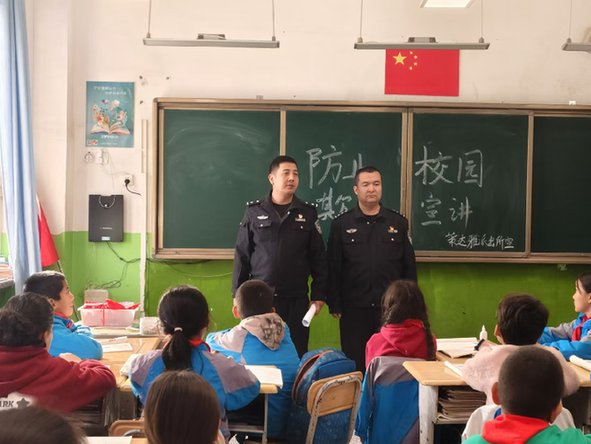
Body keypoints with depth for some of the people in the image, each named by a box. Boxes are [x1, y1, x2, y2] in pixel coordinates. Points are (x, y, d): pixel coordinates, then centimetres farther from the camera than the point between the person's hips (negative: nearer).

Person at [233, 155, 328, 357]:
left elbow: (319, 258, 6)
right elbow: (242, 256, 5)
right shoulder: (254, 212, 4)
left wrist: (319, 295, 2)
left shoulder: (308, 213, 5)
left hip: (296, 300, 0)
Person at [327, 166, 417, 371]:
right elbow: (333, 269, 2)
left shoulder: (398, 223, 7)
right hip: (354, 308, -1)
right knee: (354, 365, 6)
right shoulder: (341, 224, 3)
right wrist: (335, 305, -3)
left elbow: (409, 266, 8)